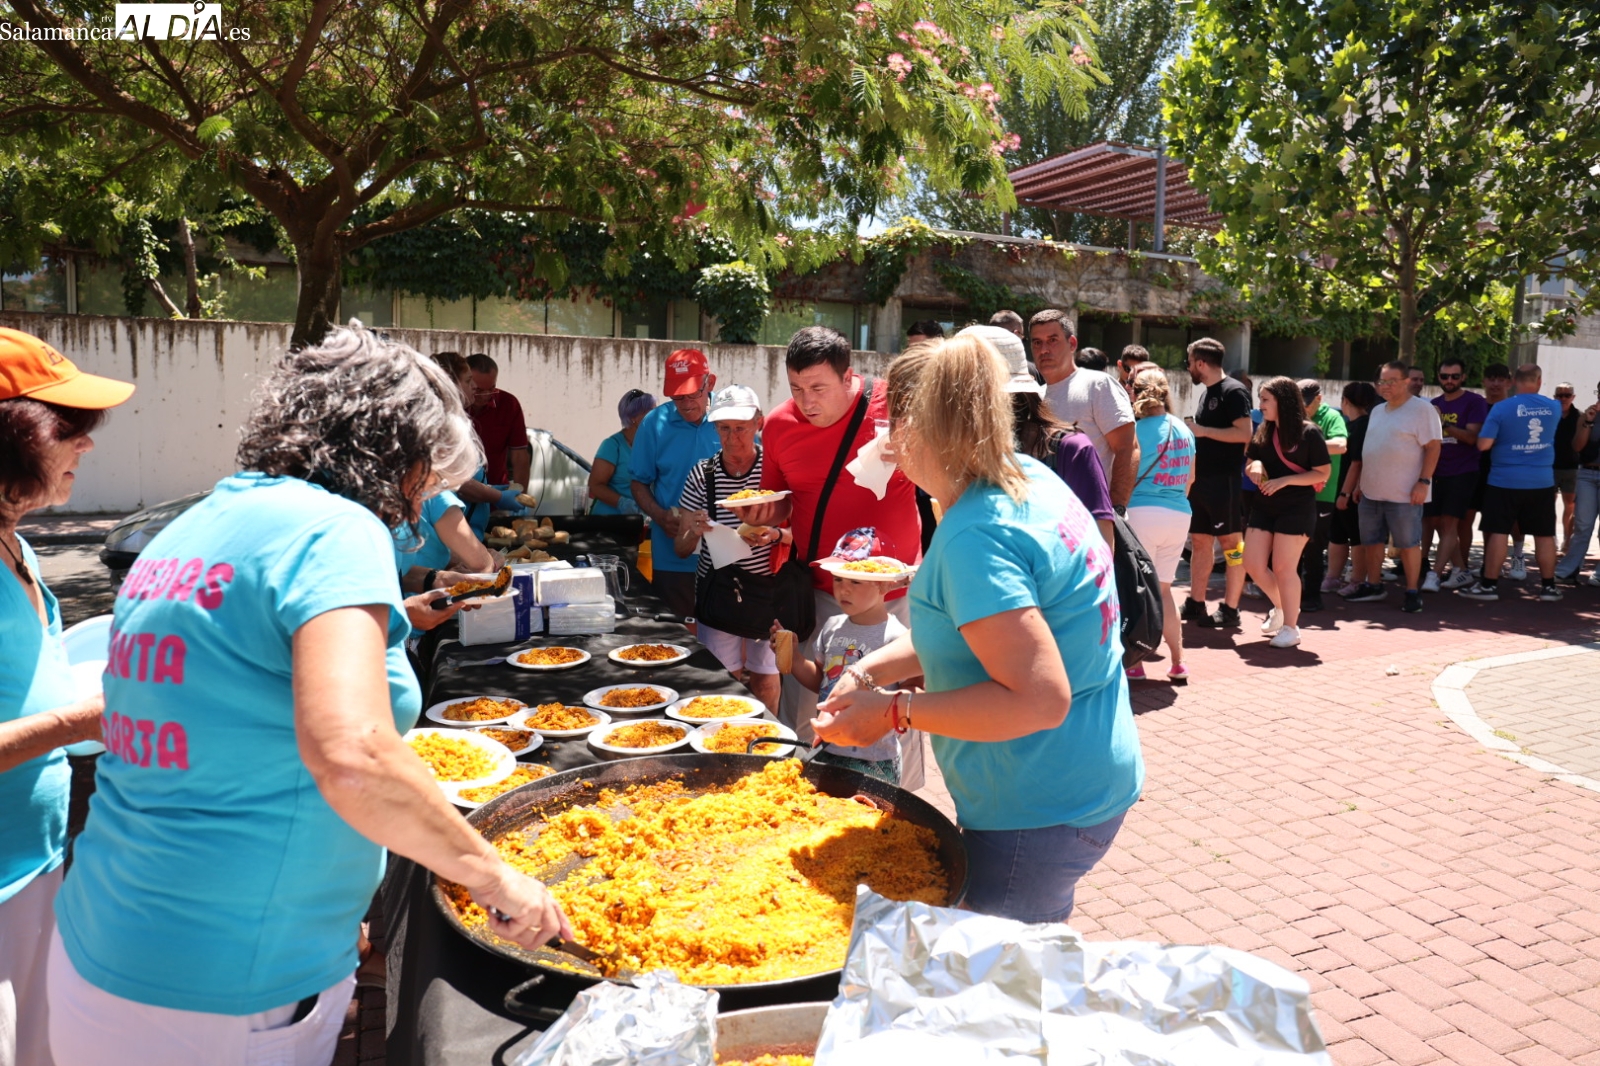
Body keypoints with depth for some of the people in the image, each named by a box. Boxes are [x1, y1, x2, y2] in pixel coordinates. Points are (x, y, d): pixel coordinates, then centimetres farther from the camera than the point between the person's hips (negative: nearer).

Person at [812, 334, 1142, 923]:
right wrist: (870, 671, 5)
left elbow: (1040, 700, -30)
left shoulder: (974, 539, -26)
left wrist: (895, 711, -21)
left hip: (1039, 813, -10)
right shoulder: (1029, 478, 4)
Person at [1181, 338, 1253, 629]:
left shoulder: (1233, 391, -10)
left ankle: (1230, 610, 1)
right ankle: (1195, 604, 19)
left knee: (1231, 543, -3)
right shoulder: (1206, 394, 17)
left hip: (1224, 479, -9)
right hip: (1201, 479, 9)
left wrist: (1202, 430, -17)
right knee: (1199, 542, 12)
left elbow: (1244, 433, -21)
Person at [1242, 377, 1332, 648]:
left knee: (1283, 567, -4)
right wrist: (1255, 466, -9)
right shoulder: (1263, 431, 7)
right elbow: (1250, 464, 15)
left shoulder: (1308, 432, -10)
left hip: (1297, 509, -6)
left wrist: (1284, 480, -20)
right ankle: (1280, 608, 30)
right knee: (1253, 564, 4)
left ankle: (1291, 627, 11)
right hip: (1264, 506, 6)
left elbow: (1323, 473, -10)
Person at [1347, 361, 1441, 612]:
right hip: (1371, 491, 7)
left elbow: (1433, 447, -12)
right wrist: (1360, 482, 17)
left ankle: (1413, 592, 10)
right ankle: (1374, 587, 24)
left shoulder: (1422, 409, -7)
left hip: (1404, 494, -7)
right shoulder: (1377, 411, 15)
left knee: (1408, 543, 0)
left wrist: (1424, 481, -18)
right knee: (1372, 541, 12)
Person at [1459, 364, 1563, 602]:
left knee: (1497, 533, 1)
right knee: (1544, 534, 10)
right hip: (1542, 481, 4)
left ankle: (1489, 585, 3)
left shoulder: (1501, 408, -11)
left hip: (1505, 480, -3)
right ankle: (1549, 586, 17)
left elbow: (1483, 444, -14)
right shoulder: (1554, 407, 3)